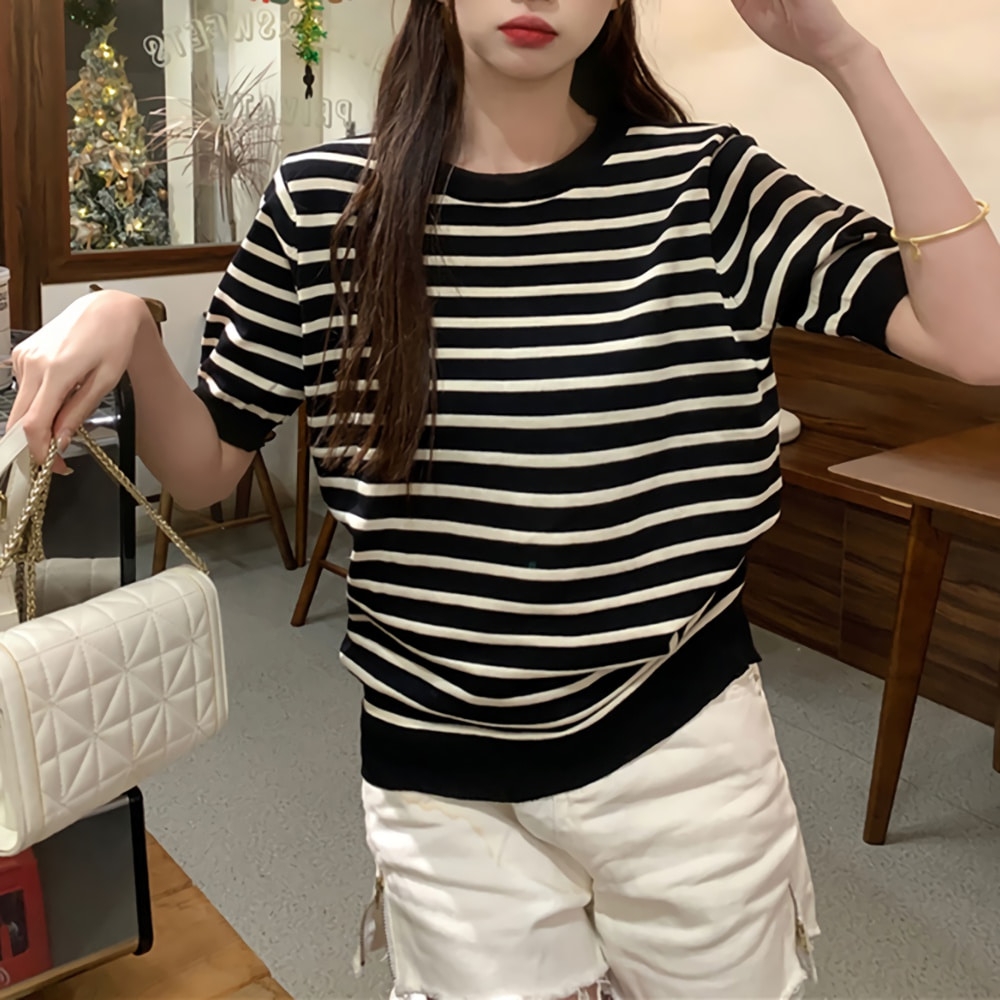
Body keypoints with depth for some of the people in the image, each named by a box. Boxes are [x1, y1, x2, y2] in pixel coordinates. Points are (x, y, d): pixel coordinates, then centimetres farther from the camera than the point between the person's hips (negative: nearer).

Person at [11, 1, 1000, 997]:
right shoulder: (322, 203, -6)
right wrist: (127, 330, -18)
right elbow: (204, 467, 1)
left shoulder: (705, 183, -8)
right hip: (441, 780, 0)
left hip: (683, 747, 1)